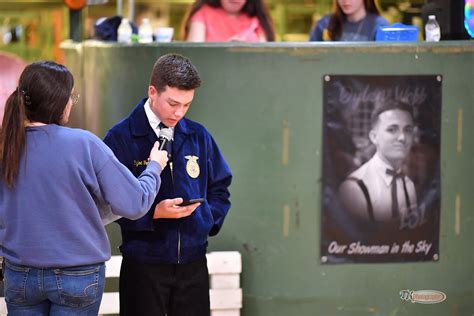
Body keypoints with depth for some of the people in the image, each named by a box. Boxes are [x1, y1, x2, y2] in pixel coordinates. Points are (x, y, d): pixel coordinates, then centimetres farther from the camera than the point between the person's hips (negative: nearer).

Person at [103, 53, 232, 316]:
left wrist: (210, 217, -1)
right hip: (143, 266, -4)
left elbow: (219, 188, 18)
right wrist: (153, 213, -19)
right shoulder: (120, 138, -6)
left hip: (193, 263, 4)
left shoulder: (199, 137, 9)